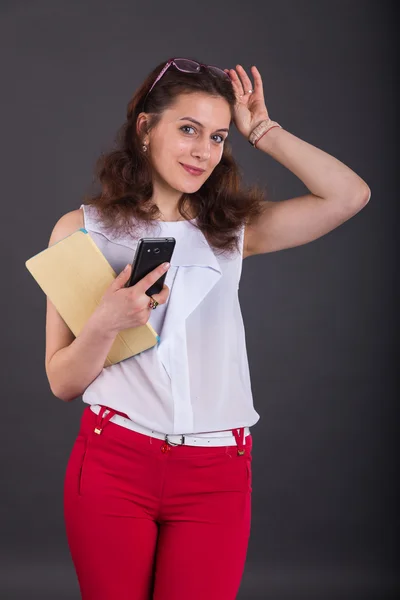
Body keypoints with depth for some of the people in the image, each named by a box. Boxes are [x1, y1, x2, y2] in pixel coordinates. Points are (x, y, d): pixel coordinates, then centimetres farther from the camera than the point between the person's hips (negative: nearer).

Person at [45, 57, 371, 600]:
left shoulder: (231, 230, 9)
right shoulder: (83, 228, 3)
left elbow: (349, 194, -4)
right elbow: (63, 382, 2)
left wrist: (261, 130, 3)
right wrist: (106, 323, -17)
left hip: (217, 473, 2)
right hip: (113, 461, -1)